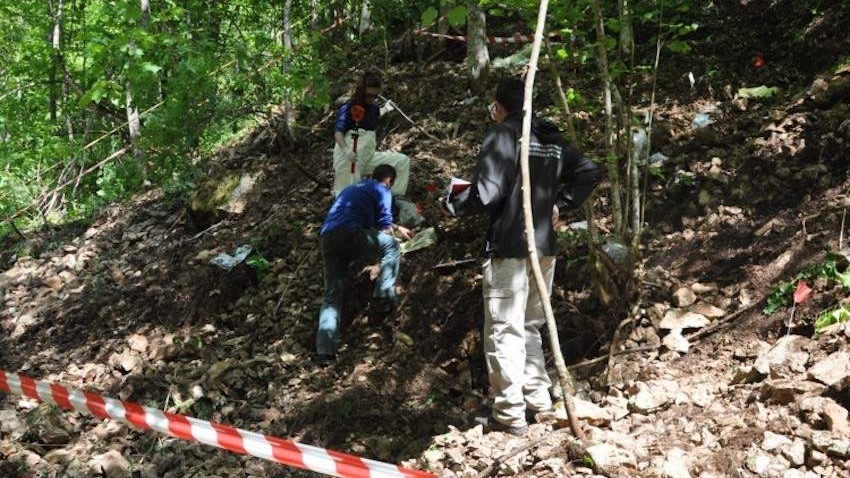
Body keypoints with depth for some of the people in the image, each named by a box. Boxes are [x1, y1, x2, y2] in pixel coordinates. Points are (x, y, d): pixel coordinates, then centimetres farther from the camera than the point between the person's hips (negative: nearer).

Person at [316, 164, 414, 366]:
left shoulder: (352, 189, 39)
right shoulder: (381, 190, 15)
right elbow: (385, 226, 7)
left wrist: (398, 228, 64)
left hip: (327, 238, 6)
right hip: (350, 233, -6)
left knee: (332, 295, 4)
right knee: (392, 247, 18)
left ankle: (324, 349, -12)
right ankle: (385, 295, 6)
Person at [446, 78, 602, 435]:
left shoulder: (502, 135, -11)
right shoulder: (552, 139, 11)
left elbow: (486, 194, -19)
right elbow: (590, 172, 17)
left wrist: (454, 204, 0)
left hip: (509, 248, -7)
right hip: (545, 246, 7)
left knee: (504, 331, -2)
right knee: (530, 327, 19)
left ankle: (510, 415, -1)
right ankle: (538, 400, 21)